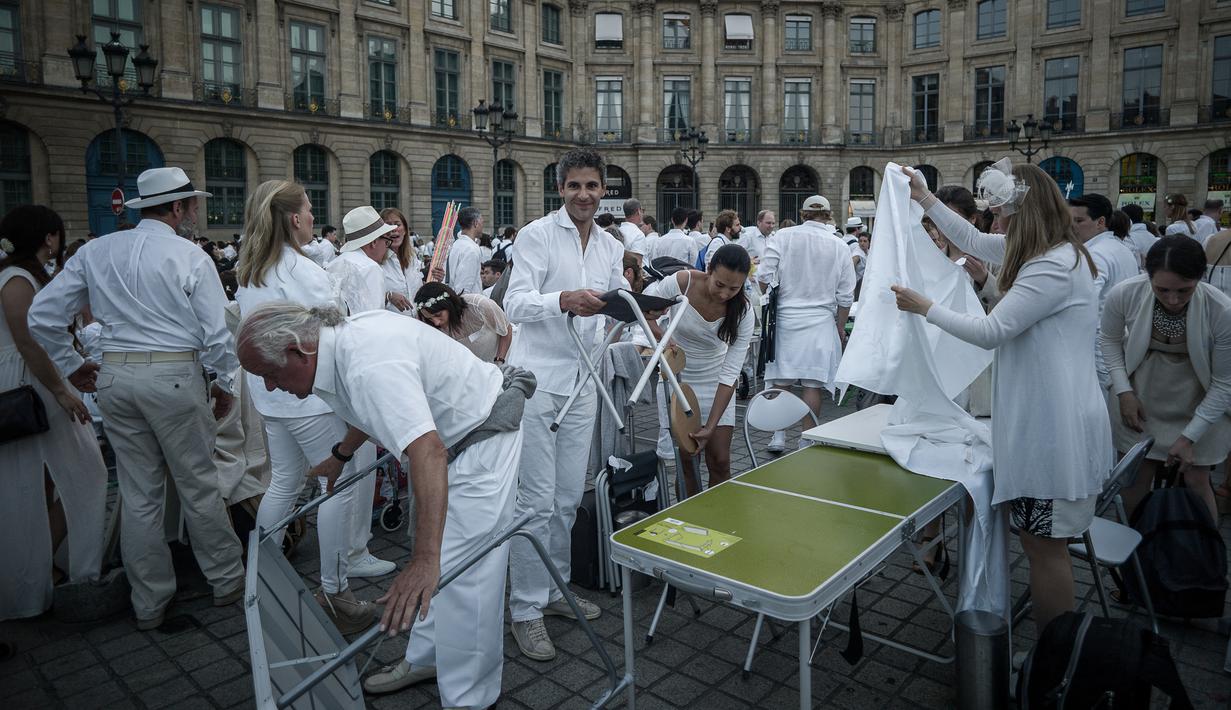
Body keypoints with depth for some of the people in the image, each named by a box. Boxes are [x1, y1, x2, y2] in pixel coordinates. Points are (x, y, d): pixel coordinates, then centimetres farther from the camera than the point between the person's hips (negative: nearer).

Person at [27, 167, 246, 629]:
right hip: (176, 375, -4)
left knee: (138, 495, 12)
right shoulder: (190, 257, -8)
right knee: (199, 487, 8)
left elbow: (42, 315, 6)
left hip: (115, 377, 5)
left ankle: (149, 603, 24)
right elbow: (216, 333, -9)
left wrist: (70, 364, 18)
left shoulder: (96, 252, 6)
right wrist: (224, 383, 4)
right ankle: (226, 581, 22)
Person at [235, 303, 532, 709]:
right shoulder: (338, 340, -2)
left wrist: (425, 559, -49)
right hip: (452, 433, 10)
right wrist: (341, 455, 35)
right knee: (439, 565, 19)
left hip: (484, 435, -10)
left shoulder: (370, 367, -33)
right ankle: (427, 658, 36)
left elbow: (428, 452, -44)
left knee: (460, 571, -9)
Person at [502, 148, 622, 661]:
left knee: (569, 497, 13)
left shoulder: (612, 247, 13)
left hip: (581, 382, 6)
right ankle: (526, 609, 10)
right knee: (536, 500, -3)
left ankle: (555, 589, 29)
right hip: (537, 378, -6)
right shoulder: (537, 234, -7)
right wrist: (564, 301, -36)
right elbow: (515, 304, -19)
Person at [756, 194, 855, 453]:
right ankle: (807, 440, 10)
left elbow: (764, 278, -9)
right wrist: (840, 328, 16)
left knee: (779, 381, 8)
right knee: (812, 385, 3)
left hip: (784, 317, 0)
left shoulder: (782, 237, -3)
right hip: (820, 321, 1)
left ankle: (778, 436, 12)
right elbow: (845, 296, 5)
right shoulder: (839, 246, 3)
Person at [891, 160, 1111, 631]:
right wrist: (925, 199, 20)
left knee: (1044, 545, 1)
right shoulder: (1049, 251, 11)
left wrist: (924, 308, -10)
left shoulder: (1055, 267, -21)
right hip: (1045, 419, 10)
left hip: (1054, 427, -10)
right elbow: (973, 241, 22)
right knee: (1045, 542, 19)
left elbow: (990, 332, -20)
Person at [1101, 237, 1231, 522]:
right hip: (1141, 404, 1)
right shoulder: (1124, 294, -23)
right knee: (1136, 479, 8)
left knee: (1196, 483, 5)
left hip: (1198, 410, -1)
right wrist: (1123, 391, -9)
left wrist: (1189, 436, -14)